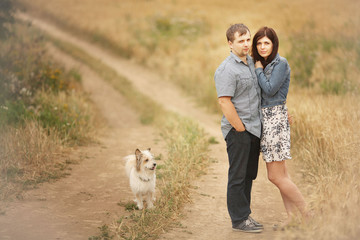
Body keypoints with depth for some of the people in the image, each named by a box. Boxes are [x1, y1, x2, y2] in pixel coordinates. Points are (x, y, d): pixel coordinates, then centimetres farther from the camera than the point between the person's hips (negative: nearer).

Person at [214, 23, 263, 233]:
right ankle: (239, 220, 6)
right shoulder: (226, 70, -14)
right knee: (238, 176, -1)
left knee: (249, 175, 13)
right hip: (238, 131, -8)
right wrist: (240, 129, -16)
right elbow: (225, 102, -19)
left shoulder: (251, 62, 13)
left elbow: (261, 93, 27)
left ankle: (245, 214, 22)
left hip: (255, 128, 8)